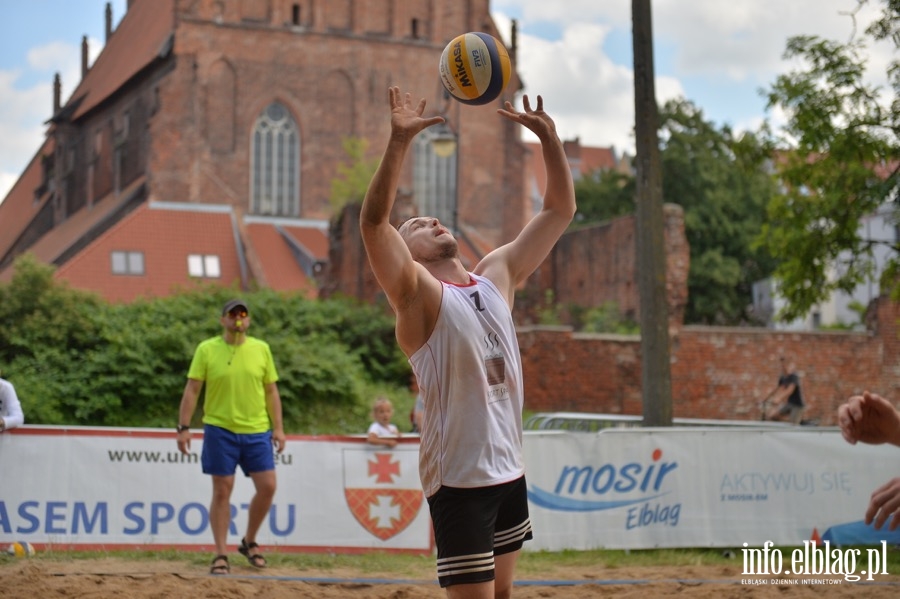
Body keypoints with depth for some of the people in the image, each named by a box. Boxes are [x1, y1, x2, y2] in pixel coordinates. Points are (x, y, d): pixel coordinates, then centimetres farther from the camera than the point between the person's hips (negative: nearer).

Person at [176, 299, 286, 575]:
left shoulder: (261, 349, 5)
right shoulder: (206, 349, -1)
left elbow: (271, 391, 9)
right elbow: (191, 390, -2)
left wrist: (278, 427, 4)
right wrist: (184, 427, -8)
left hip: (257, 430, 2)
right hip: (220, 430, -2)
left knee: (267, 487, -1)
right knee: (222, 491, 1)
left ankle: (249, 542, 21)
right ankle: (221, 555, 9)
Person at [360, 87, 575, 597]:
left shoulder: (498, 276, 11)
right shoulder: (418, 294, -7)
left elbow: (560, 211, 13)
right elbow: (374, 222, -24)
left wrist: (548, 137, 1)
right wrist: (400, 140, -31)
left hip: (510, 470, 7)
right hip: (459, 478, -7)